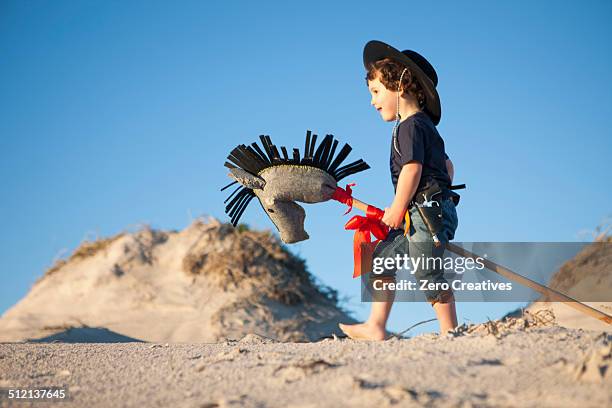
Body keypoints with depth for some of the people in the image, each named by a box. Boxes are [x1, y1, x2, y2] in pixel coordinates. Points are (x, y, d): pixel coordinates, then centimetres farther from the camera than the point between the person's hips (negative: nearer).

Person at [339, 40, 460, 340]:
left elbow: (412, 168, -22)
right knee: (381, 258, 14)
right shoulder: (424, 125, 19)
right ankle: (375, 327, 17)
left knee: (427, 273, -8)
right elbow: (447, 165, 26)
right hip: (420, 215, 11)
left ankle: (450, 332, -3)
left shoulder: (410, 126, -12)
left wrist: (398, 209, -16)